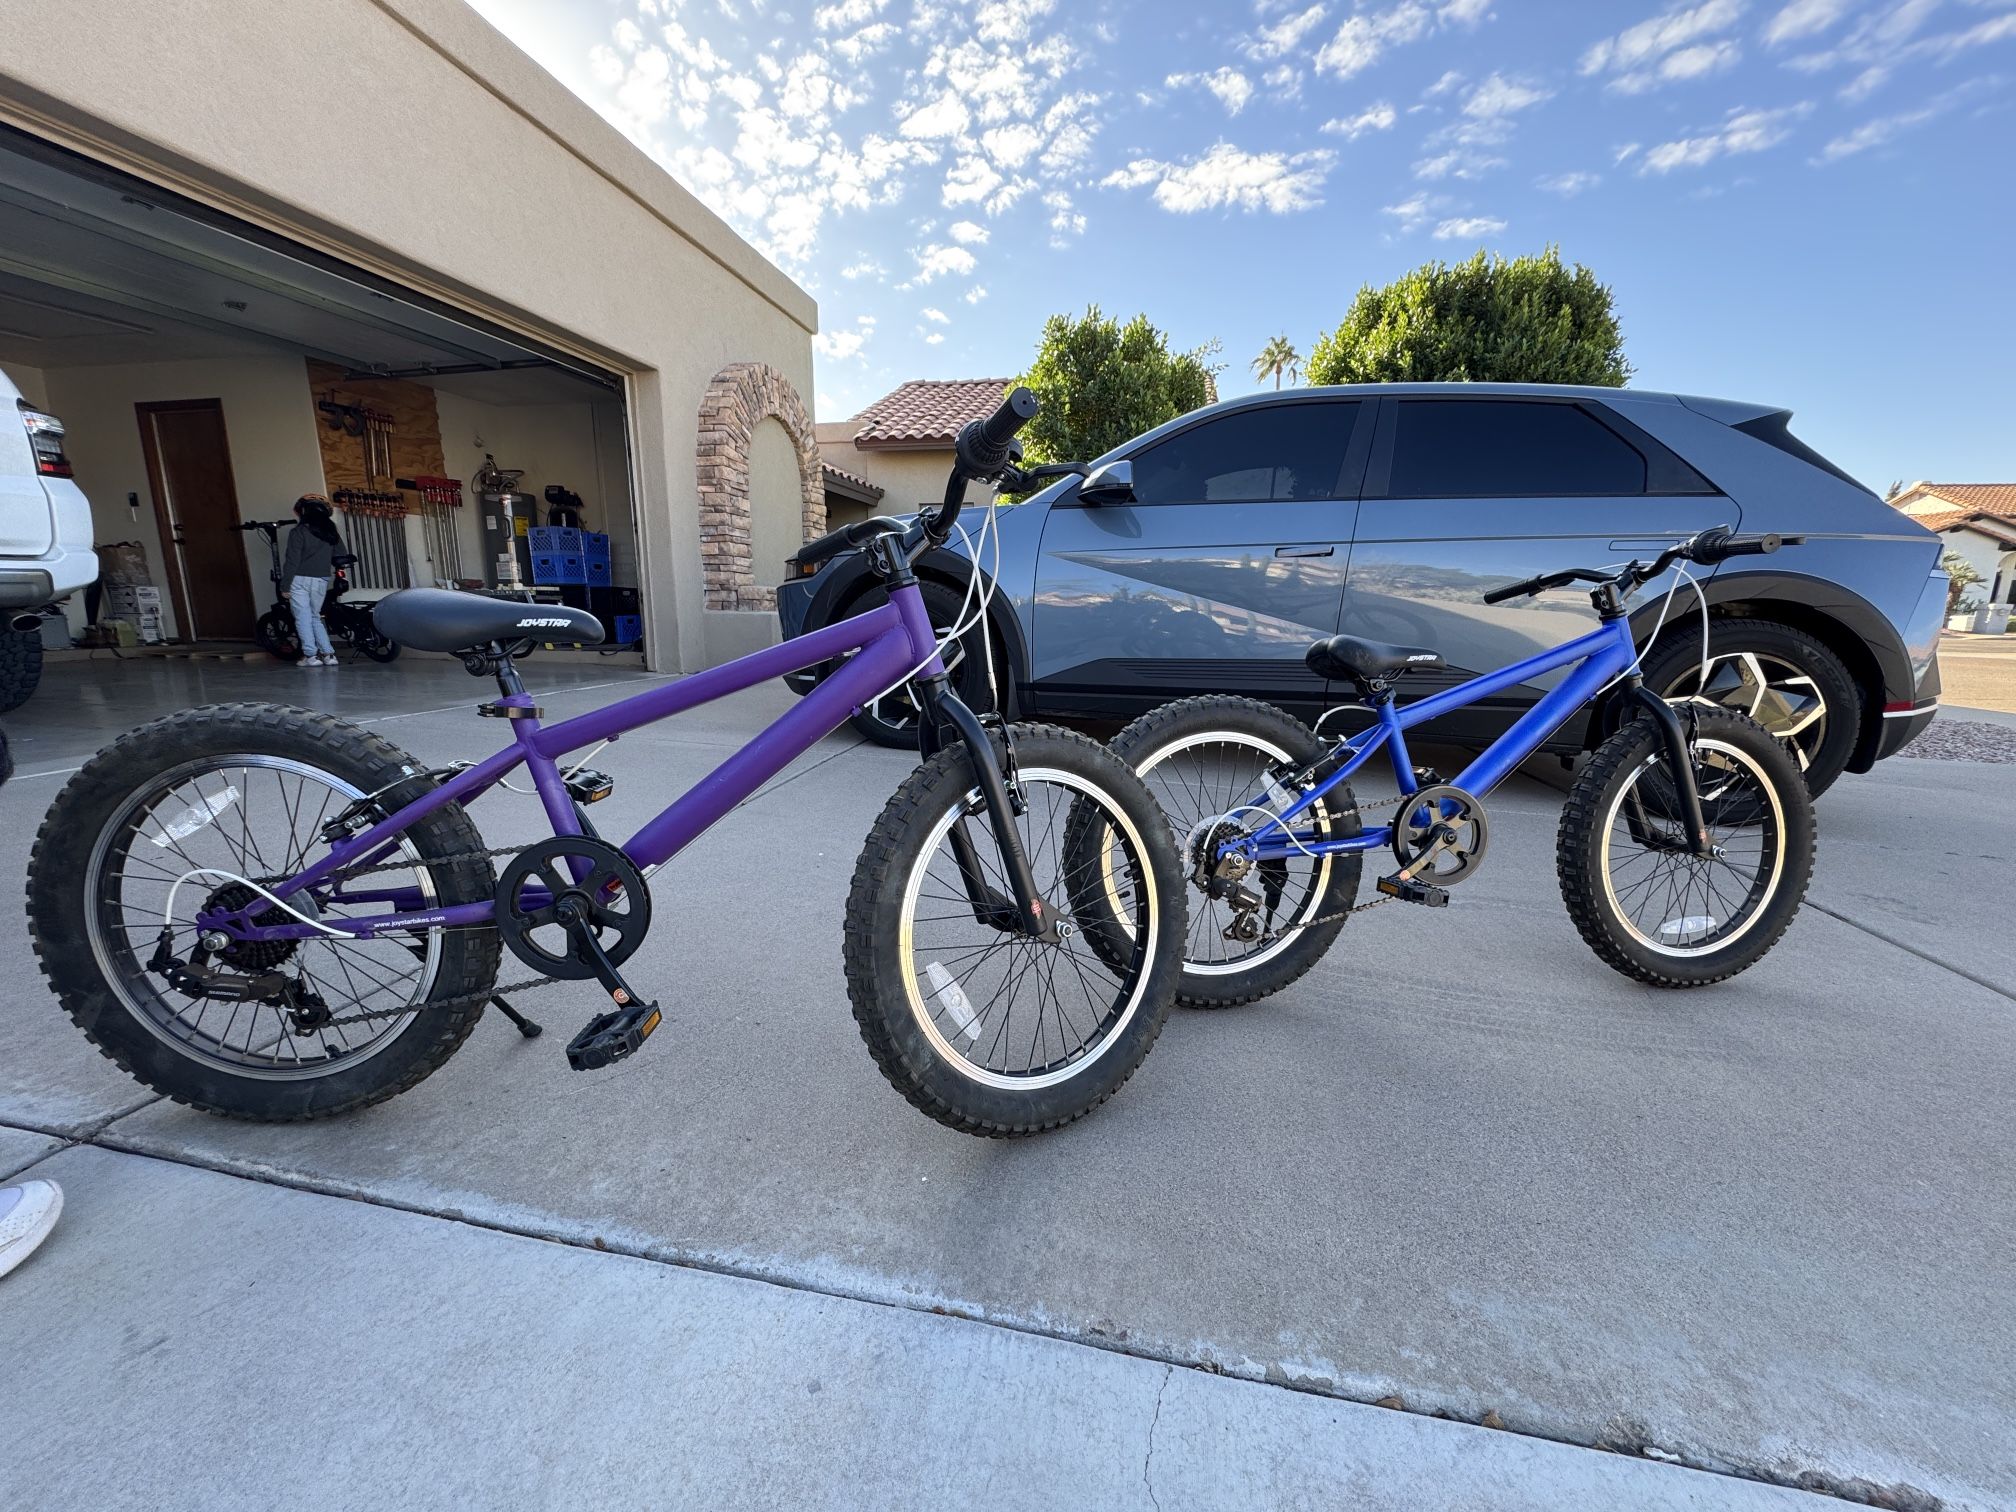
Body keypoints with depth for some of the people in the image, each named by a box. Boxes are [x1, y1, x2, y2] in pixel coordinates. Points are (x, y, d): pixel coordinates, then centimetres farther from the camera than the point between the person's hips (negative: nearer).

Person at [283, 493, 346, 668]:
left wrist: (286, 585, -5)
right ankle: (328, 653, 5)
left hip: (300, 580, -5)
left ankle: (310, 655, -2)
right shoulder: (331, 532, 6)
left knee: (303, 618, 1)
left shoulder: (298, 532, -8)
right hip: (322, 581, 5)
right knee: (315, 617, 14)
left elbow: (292, 561, -10)